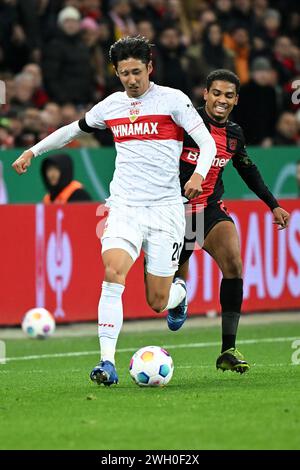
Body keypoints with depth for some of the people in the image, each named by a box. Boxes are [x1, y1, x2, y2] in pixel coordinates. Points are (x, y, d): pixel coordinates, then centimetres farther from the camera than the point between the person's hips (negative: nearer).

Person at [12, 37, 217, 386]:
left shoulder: (172, 99, -2)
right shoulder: (110, 106, 10)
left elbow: (207, 142, -7)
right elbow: (74, 129, 28)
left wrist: (199, 174, -26)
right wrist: (33, 151, 26)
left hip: (165, 208, -2)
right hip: (124, 206, 2)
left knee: (157, 302, 0)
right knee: (113, 272, -24)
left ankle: (179, 293, 39)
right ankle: (107, 362, -27)